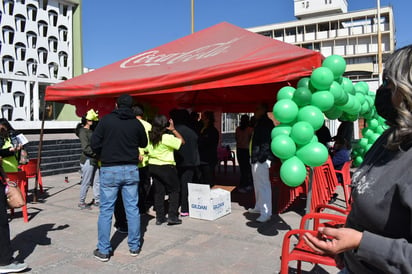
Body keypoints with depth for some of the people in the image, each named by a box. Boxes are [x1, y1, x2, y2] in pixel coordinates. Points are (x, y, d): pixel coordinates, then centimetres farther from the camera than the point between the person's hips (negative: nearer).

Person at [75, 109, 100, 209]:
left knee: (97, 181, 10)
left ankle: (97, 200, 20)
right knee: (86, 182, 0)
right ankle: (82, 202, 14)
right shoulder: (83, 131, -10)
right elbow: (85, 148, -17)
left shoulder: (92, 130, 15)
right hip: (88, 160, -8)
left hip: (95, 160, 8)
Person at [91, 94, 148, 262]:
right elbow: (144, 144, 13)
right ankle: (134, 247, 20)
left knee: (106, 210, 6)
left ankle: (103, 251, 11)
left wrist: (103, 157, 13)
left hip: (109, 170, -2)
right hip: (131, 169, 2)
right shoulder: (136, 123, 0)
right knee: (132, 208, 10)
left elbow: (94, 144, -5)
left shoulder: (106, 120, -5)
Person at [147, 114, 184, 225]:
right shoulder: (167, 137, -17)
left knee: (158, 191, 11)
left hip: (152, 166, 6)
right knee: (174, 190, 7)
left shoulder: (150, 136, 0)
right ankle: (172, 216, 4)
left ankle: (160, 217, 15)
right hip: (166, 167, -6)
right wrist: (173, 130, -7)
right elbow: (182, 141, -9)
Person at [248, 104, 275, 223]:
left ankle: (266, 213, -6)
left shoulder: (267, 123, -11)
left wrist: (261, 157, -24)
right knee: (258, 185, 19)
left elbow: (267, 142, -20)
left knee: (263, 186, -9)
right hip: (256, 159, 11)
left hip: (261, 160, -11)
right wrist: (254, 157, 16)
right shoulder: (260, 123, 18)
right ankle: (259, 207, 31)